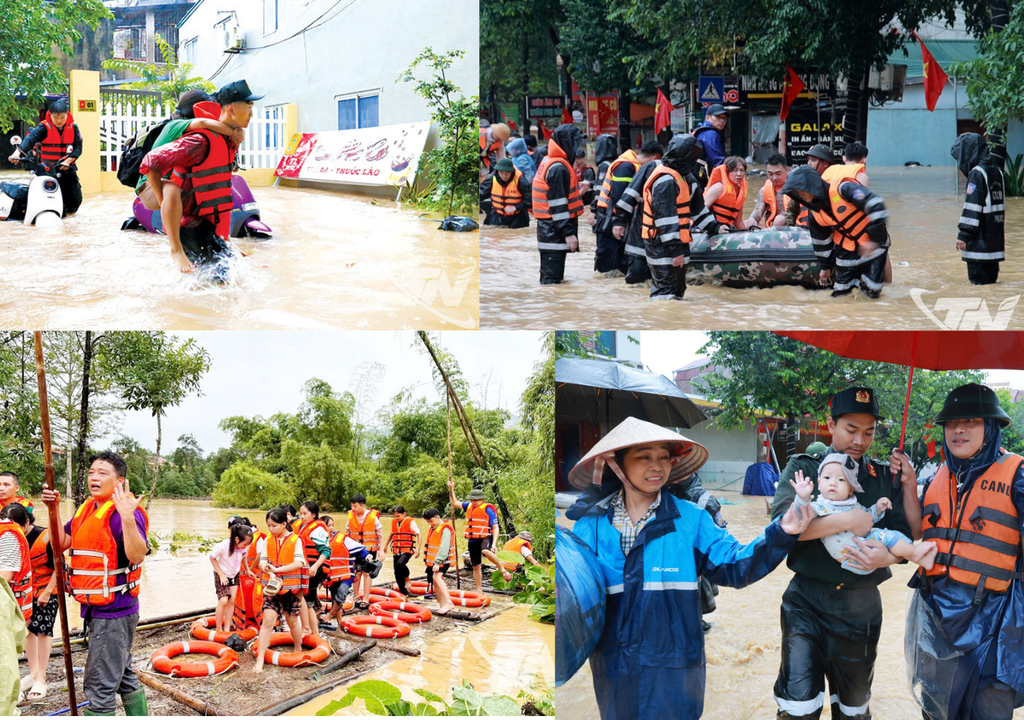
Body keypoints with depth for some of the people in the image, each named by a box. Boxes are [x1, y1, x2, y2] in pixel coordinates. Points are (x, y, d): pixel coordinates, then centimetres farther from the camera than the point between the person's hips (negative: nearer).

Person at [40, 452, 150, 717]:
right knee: (123, 676, 22)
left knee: (101, 685, -6)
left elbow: (137, 556, -32)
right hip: (95, 609, 10)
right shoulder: (86, 509, 10)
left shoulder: (125, 512, -19)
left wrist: (128, 518, -44)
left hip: (114, 610, -10)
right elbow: (60, 544, 16)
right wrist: (54, 508, 5)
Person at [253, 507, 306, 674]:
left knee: (293, 621, 12)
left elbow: (299, 563, -16)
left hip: (290, 587, -2)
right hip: (272, 586, 2)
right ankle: (260, 659, -11)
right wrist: (270, 572, -21)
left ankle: (298, 651, 37)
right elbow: (263, 561, 0)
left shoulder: (295, 540, -6)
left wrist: (277, 569, -21)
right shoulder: (268, 540, 4)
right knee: (268, 619, -10)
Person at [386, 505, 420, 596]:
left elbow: (418, 535, -6)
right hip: (396, 550, 6)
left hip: (407, 549, -6)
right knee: (397, 573, 3)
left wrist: (418, 549, -14)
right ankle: (403, 592, 15)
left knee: (400, 564, -32)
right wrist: (386, 545, 34)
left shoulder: (410, 522, -6)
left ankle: (407, 576, -1)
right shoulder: (393, 522, 10)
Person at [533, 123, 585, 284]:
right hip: (555, 231, -10)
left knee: (548, 275, 16)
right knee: (552, 277, -8)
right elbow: (558, 204, -21)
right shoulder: (559, 168, -18)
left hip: (548, 229, 10)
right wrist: (568, 232, -20)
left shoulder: (548, 162, 13)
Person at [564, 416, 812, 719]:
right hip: (612, 670, 1)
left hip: (674, 671, -1)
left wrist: (780, 534, -20)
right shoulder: (589, 524, -2)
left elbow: (734, 566, -7)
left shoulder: (690, 518, -4)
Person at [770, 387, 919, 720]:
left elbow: (911, 536, 1)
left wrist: (909, 487, -14)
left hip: (861, 608, 3)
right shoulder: (802, 467, -1)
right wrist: (850, 521, -21)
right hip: (807, 602, -2)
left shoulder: (885, 477, 6)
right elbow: (782, 523, -16)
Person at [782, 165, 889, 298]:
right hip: (847, 249, 6)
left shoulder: (842, 189, -26)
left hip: (874, 244, -6)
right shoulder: (815, 213, -3)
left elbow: (876, 205, -30)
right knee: (840, 291, 5)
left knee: (872, 291, -4)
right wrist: (825, 266, 20)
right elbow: (821, 241, 13)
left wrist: (874, 239, -29)